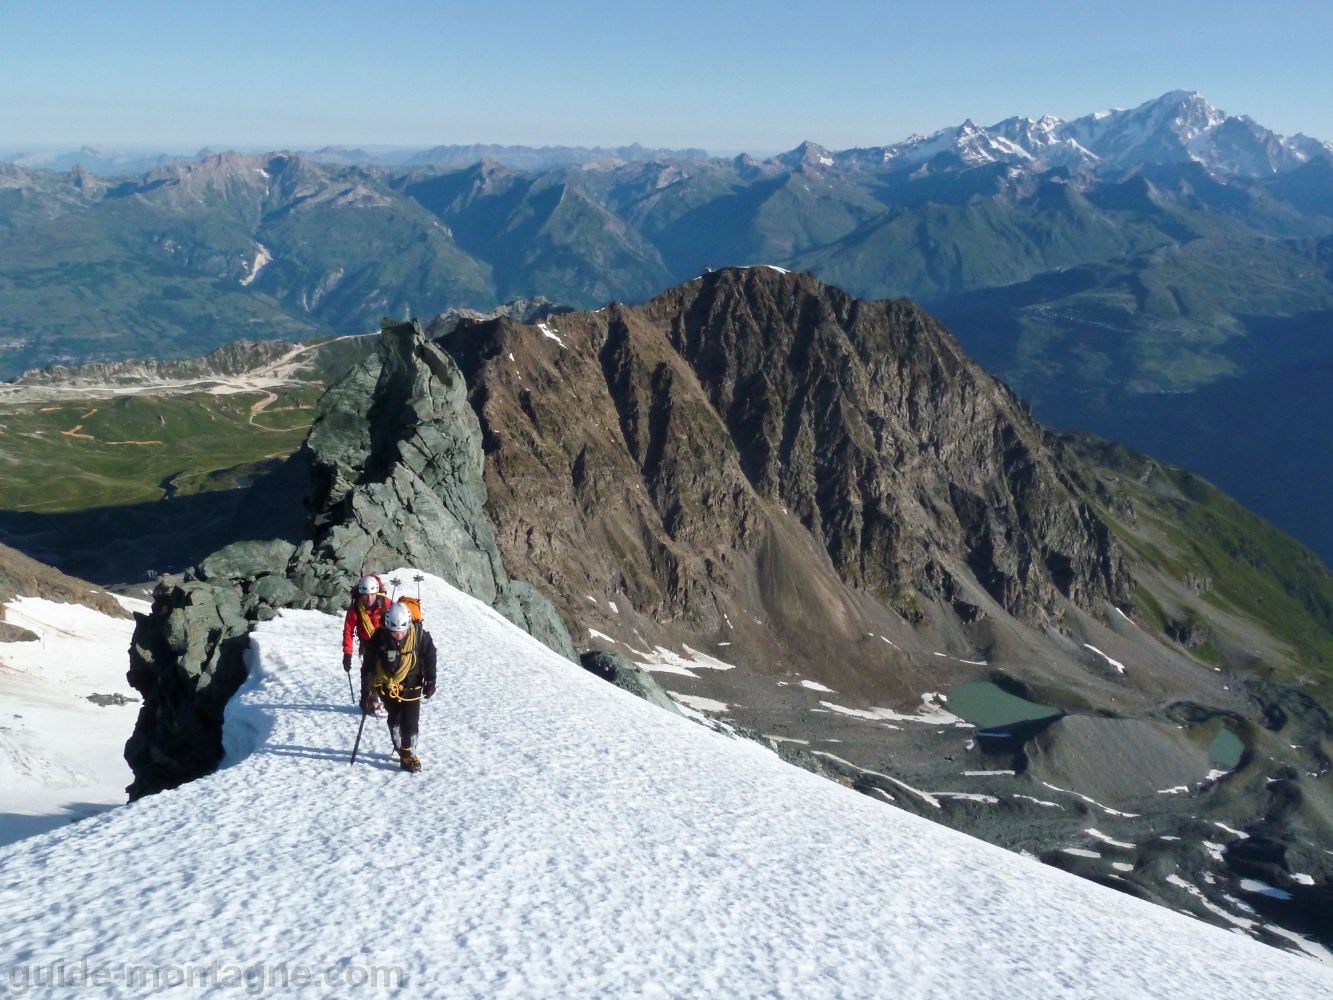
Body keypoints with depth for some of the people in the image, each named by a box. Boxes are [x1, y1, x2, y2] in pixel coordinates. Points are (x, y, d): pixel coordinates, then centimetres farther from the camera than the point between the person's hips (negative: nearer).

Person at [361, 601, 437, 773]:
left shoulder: (419, 634, -22)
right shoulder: (379, 637, -23)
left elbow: (430, 657, -6)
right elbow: (368, 666, -14)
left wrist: (430, 682, -4)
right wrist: (366, 692, -14)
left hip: (411, 685, 0)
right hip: (387, 685, 0)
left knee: (410, 721, -4)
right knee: (395, 719, 2)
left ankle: (408, 754, 10)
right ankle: (404, 753, 17)